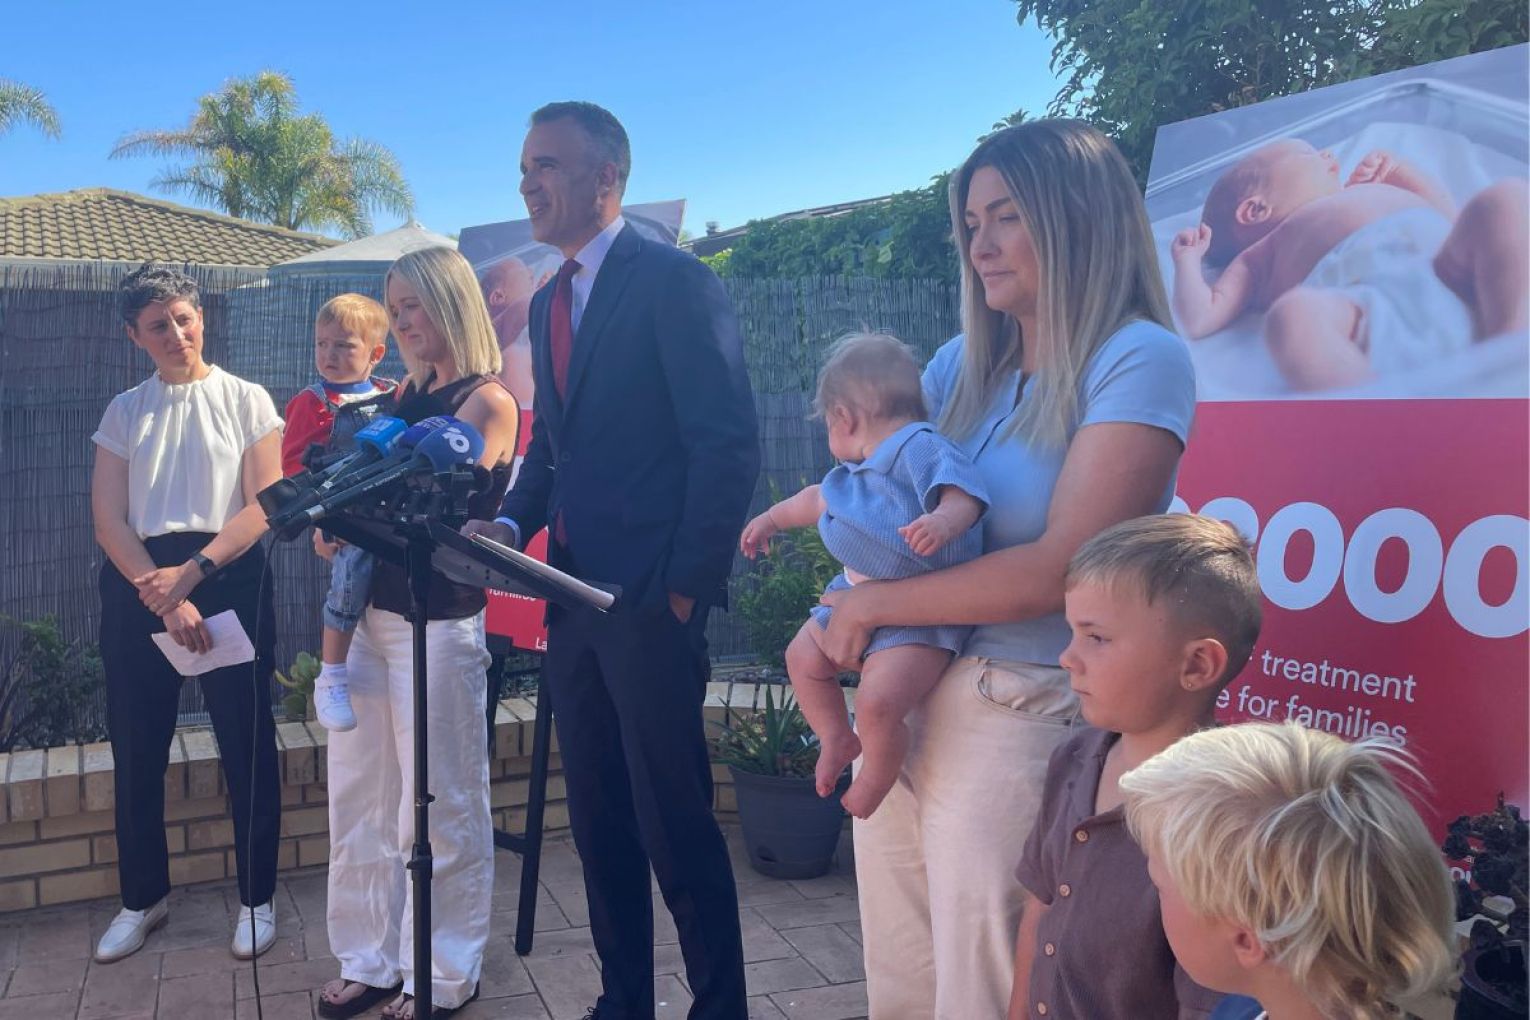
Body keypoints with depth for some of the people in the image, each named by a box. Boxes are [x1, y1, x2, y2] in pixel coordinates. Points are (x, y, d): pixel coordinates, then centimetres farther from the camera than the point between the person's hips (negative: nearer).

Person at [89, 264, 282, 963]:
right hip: (137, 580, 3)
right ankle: (143, 898, 27)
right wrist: (163, 598, -12)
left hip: (228, 574, -3)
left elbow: (263, 505, -5)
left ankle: (258, 898, 16)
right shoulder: (124, 412, 10)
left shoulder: (246, 401, 3)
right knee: (136, 746, 10)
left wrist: (191, 572, -17)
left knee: (246, 743, 2)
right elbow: (108, 520, 2)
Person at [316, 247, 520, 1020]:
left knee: (438, 808, 3)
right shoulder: (409, 393, 14)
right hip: (370, 608, 8)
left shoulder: (488, 401, -8)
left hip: (436, 622, -8)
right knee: (358, 799, 14)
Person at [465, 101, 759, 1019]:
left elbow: (729, 446, -15)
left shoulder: (676, 281, -9)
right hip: (574, 599, 8)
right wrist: (512, 523, 1)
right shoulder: (548, 301, 15)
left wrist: (687, 587, -16)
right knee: (599, 824, 15)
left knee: (676, 827, 1)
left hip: (650, 601, -8)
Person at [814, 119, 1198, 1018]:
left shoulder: (1138, 358, -11)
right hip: (901, 696, 6)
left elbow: (1064, 566, -19)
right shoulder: (963, 363, 9)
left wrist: (875, 605, -12)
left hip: (1023, 719, -6)